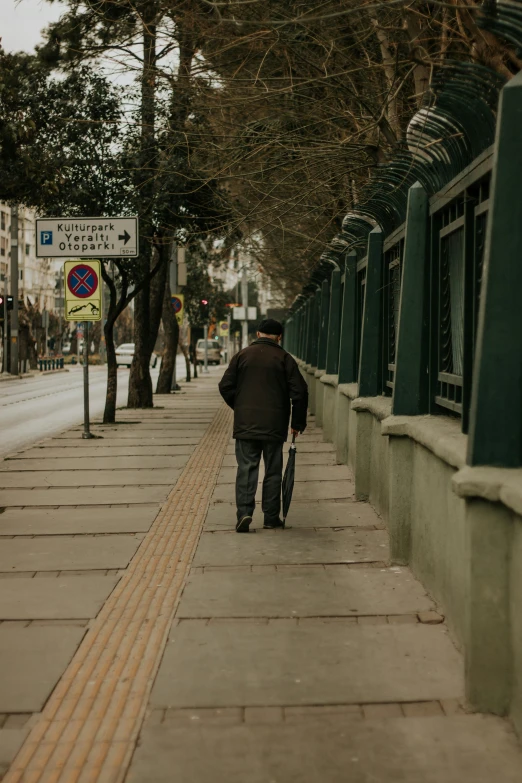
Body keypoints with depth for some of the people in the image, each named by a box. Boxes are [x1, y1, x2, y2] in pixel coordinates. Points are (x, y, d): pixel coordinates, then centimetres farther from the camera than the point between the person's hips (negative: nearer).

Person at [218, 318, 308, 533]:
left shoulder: (242, 355, 3)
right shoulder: (284, 358, -1)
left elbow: (226, 386, 3)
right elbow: (299, 392, -4)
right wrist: (297, 423, 6)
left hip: (245, 424, 1)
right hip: (274, 425, -1)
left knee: (246, 468, 3)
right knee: (273, 471, 9)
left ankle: (244, 512, -13)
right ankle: (271, 517, 12)